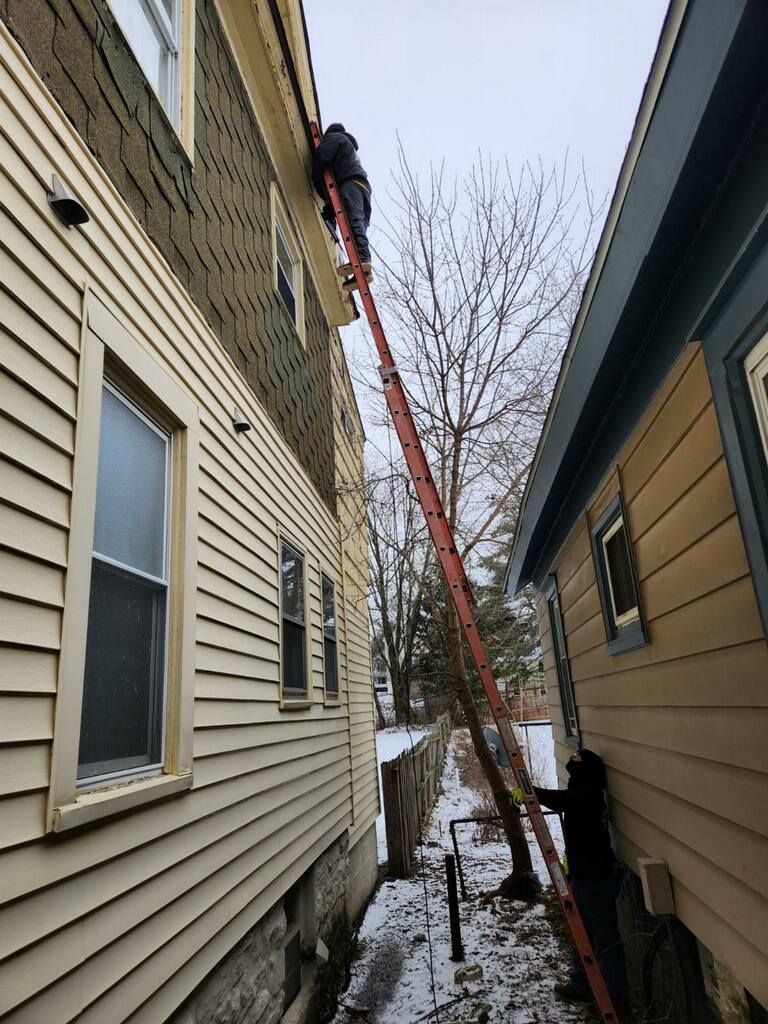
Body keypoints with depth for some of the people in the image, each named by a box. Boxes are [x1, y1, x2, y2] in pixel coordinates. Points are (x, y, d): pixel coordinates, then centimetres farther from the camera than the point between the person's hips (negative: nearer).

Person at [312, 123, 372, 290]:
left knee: (354, 220, -25)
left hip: (350, 182, -8)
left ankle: (362, 259, -46)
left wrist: (319, 186, 8)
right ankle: (364, 270, -24)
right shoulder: (350, 143, 44)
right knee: (360, 224, -7)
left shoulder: (334, 137, 18)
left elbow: (321, 158, 0)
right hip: (364, 185, 8)